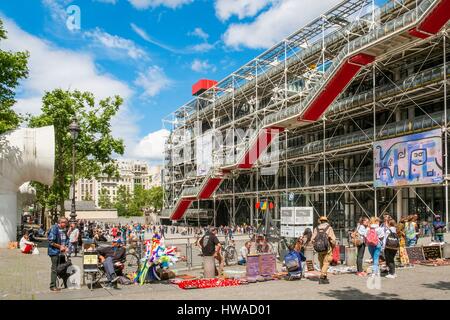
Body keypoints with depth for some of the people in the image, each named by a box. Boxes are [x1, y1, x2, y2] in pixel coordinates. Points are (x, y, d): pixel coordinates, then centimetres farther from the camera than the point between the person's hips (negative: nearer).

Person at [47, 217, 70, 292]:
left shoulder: (64, 229, 10)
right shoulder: (54, 229, -14)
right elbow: (51, 242, -18)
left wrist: (66, 247, 1)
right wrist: (60, 246, -14)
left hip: (62, 252, 8)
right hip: (55, 252, -8)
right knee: (55, 269, -2)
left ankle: (66, 284, 23)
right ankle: (53, 286, 7)